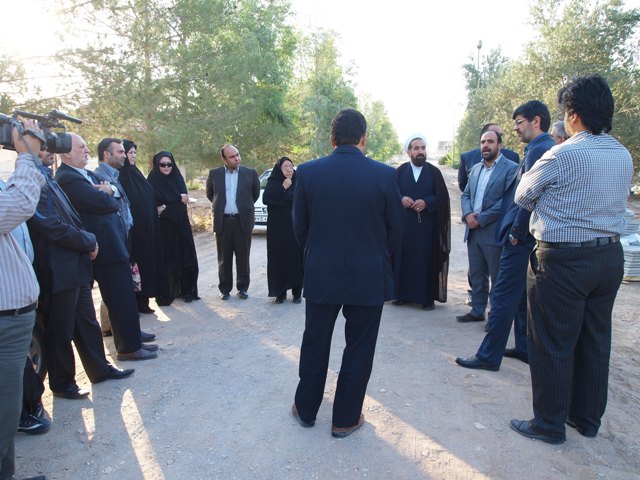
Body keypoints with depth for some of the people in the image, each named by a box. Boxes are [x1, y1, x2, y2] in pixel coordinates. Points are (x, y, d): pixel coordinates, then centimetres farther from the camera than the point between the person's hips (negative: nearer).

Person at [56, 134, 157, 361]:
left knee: (124, 295, 21)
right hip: (106, 247, -10)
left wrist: (108, 190, -10)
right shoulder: (67, 178, -16)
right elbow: (103, 202, -22)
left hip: (115, 242, 10)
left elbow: (112, 195, 12)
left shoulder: (88, 174, 16)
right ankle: (128, 347, 11)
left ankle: (131, 336, 36)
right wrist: (108, 194, 0)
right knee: (120, 298, -1)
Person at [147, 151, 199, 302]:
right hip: (163, 226, -3)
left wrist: (165, 208, -13)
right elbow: (153, 203, -13)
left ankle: (186, 290, 8)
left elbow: (184, 199, 2)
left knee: (184, 256, 1)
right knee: (167, 258, 1)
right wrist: (179, 198, -5)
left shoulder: (177, 178, 11)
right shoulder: (153, 181, -2)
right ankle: (168, 292, 11)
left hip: (180, 223, 4)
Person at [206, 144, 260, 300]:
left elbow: (256, 193, 14)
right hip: (222, 222, 1)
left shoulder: (250, 173, 1)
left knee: (243, 257, 6)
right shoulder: (215, 174, 4)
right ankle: (225, 289, 18)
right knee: (224, 258, 7)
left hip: (243, 221, -1)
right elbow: (210, 193, 18)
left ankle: (242, 287, 18)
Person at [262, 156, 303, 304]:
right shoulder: (272, 182, 5)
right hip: (277, 228, 0)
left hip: (295, 227, 0)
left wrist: (280, 198, -11)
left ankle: (297, 292, 9)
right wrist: (283, 188, -15)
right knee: (278, 258, 0)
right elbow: (266, 198, -11)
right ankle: (280, 292, 9)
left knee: (296, 258, 0)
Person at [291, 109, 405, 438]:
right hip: (369, 277, -1)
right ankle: (345, 419, 25)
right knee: (359, 349, 12)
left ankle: (306, 409, 33)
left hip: (321, 274, 2)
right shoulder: (384, 175, -10)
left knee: (315, 344, 17)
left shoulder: (308, 172, -7)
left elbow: (299, 226, 1)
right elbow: (396, 228, -2)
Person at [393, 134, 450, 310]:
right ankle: (402, 294, 13)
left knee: (426, 259, 0)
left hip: (427, 225, -1)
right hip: (404, 224, 1)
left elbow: (442, 197, -1)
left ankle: (428, 297, 8)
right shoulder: (400, 171, 6)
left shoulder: (434, 172, 4)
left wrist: (426, 202, -16)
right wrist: (401, 199, -16)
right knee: (403, 258, 3)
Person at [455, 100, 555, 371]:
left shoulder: (538, 150, -16)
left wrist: (516, 232, -15)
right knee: (524, 294, 18)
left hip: (522, 239, -10)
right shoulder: (546, 148, 15)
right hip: (530, 237, 10)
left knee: (503, 296, -4)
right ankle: (526, 348, 30)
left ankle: (489, 356, 5)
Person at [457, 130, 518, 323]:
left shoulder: (510, 168, -7)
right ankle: (477, 310, 28)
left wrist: (481, 218, -16)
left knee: (497, 277, 4)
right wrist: (468, 214, -7)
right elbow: (466, 195, 13)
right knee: (476, 275, 15)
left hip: (494, 232, -6)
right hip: (473, 231, 7)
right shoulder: (475, 168, 15)